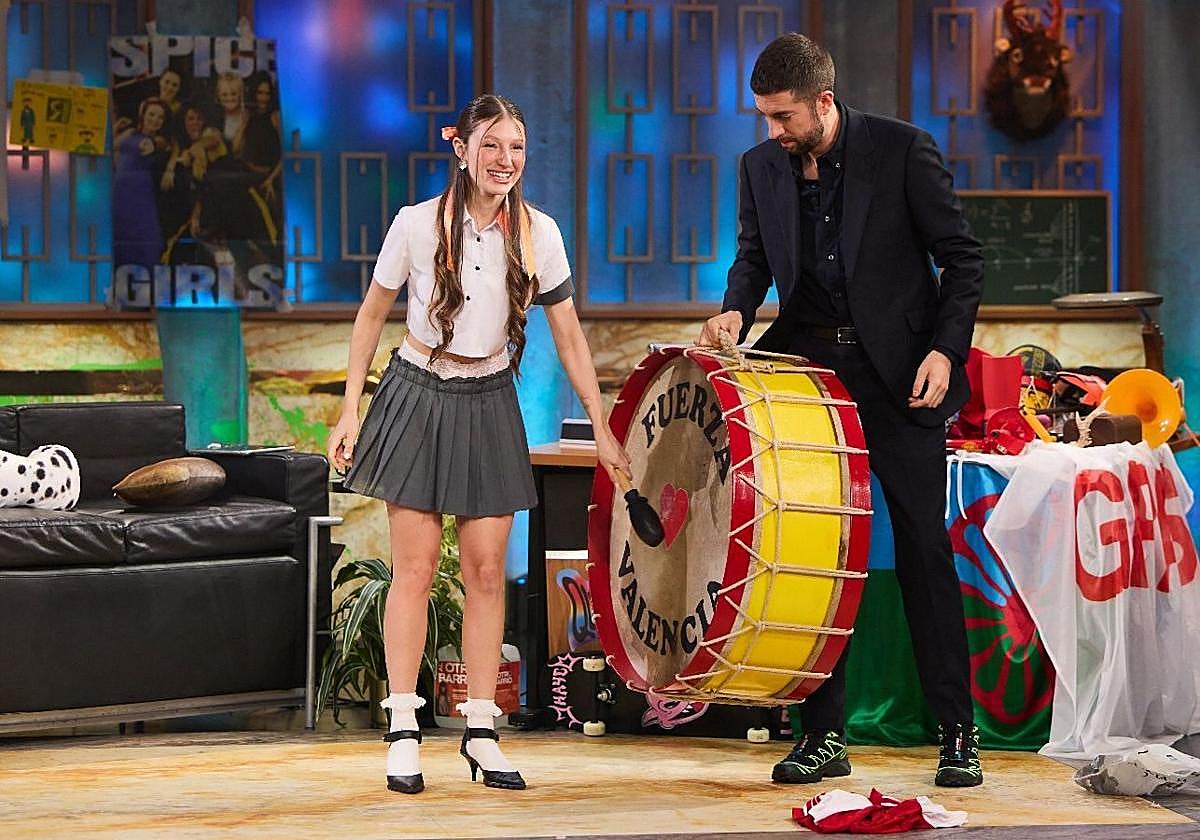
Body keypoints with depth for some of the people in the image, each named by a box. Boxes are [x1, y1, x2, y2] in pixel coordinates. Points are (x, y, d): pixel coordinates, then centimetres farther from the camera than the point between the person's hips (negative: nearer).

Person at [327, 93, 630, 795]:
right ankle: (403, 732, 1)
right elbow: (372, 316, 2)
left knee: (487, 571, 1)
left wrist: (602, 428, 3)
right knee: (416, 569, -3)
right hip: (419, 399, -2)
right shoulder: (418, 225, -10)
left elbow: (569, 335, 3)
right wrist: (350, 412, 0)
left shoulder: (538, 233, -5)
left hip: (489, 406, 2)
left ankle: (481, 730, 8)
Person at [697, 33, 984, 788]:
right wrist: (737, 307, -5)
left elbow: (962, 258, -5)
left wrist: (945, 349, -15)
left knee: (924, 550, -2)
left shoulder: (902, 151, -9)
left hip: (898, 376, -4)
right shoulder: (762, 166, 4)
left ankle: (958, 736, 5)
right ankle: (825, 735, 9)